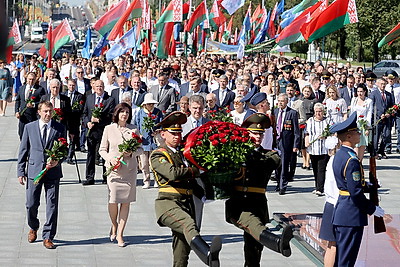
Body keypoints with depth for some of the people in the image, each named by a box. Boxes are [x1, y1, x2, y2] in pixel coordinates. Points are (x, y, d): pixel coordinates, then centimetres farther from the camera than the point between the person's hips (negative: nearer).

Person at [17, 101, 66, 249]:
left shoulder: (59, 128, 4)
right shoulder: (30, 127, 5)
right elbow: (23, 151, 6)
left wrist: (57, 161, -12)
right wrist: (20, 171, 2)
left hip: (53, 172, 0)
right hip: (34, 171, 0)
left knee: (52, 205, -1)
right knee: (31, 204, 5)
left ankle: (48, 237, 8)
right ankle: (33, 228, 34)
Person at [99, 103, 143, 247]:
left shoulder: (133, 129, 5)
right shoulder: (109, 129, 4)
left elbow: (140, 149, 10)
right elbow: (102, 150, 7)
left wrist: (131, 153, -11)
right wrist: (111, 158, -11)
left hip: (129, 169, 1)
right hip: (114, 169, -1)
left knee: (126, 201, 0)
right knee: (113, 200, -6)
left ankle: (120, 234, 8)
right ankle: (114, 225, 25)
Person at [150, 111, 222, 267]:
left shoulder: (184, 153, 27)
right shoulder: (158, 156, 2)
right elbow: (173, 173, -16)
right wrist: (195, 171, -2)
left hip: (187, 204, 8)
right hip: (168, 203, -8)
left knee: (183, 250, 6)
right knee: (188, 224, -36)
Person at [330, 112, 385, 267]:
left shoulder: (339, 155, 10)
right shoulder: (351, 161, -20)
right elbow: (355, 193, -22)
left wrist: (365, 184, 23)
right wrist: (372, 209, -12)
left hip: (340, 212, 10)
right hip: (352, 216, -10)